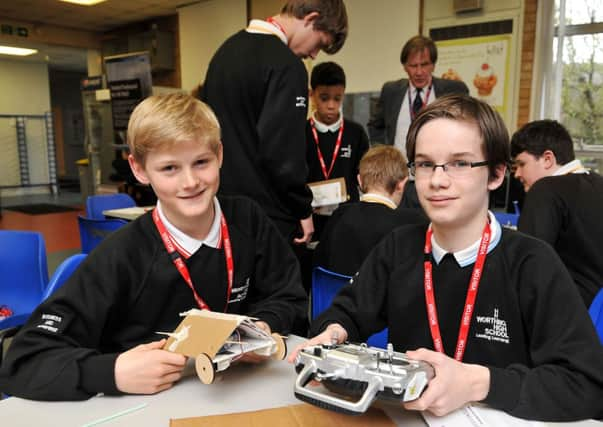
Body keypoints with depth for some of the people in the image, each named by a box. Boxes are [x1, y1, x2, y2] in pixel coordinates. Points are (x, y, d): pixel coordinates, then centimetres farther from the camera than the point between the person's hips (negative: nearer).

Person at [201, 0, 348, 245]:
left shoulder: (226, 49, 9)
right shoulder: (286, 65, -18)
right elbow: (281, 153, -23)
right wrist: (303, 209, -9)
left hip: (224, 205, 9)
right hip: (267, 215, -8)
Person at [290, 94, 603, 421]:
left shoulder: (532, 264, -12)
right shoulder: (398, 247, 0)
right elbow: (348, 312, 8)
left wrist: (478, 383, -27)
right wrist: (334, 333, -14)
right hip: (403, 414, 4)